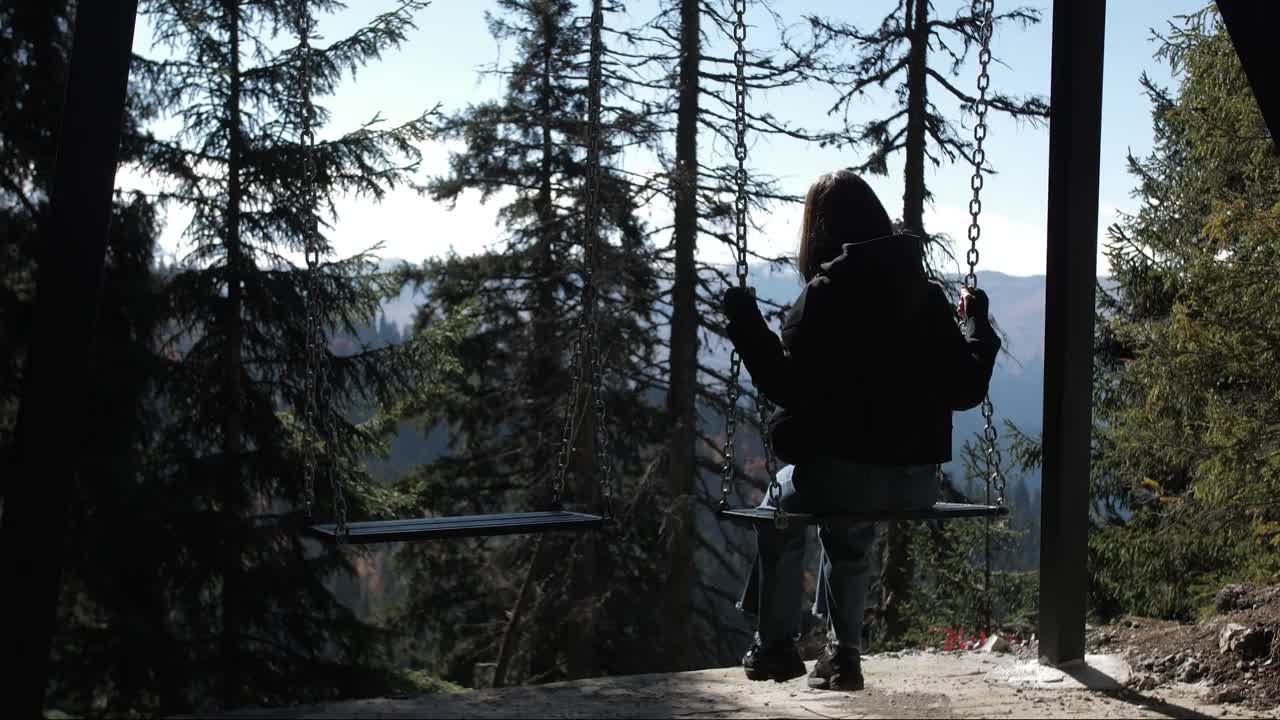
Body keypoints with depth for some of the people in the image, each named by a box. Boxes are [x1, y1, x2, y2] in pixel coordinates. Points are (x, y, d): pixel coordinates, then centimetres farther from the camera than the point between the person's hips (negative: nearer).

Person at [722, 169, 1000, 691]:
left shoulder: (822, 297, -9)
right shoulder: (929, 297, 5)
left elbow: (789, 388, -16)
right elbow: (966, 389, 7)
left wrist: (746, 325, -10)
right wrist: (976, 323, 21)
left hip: (840, 469, -5)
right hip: (917, 482, 5)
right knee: (849, 533, 35)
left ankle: (775, 645, 31)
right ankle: (844, 654, 34)